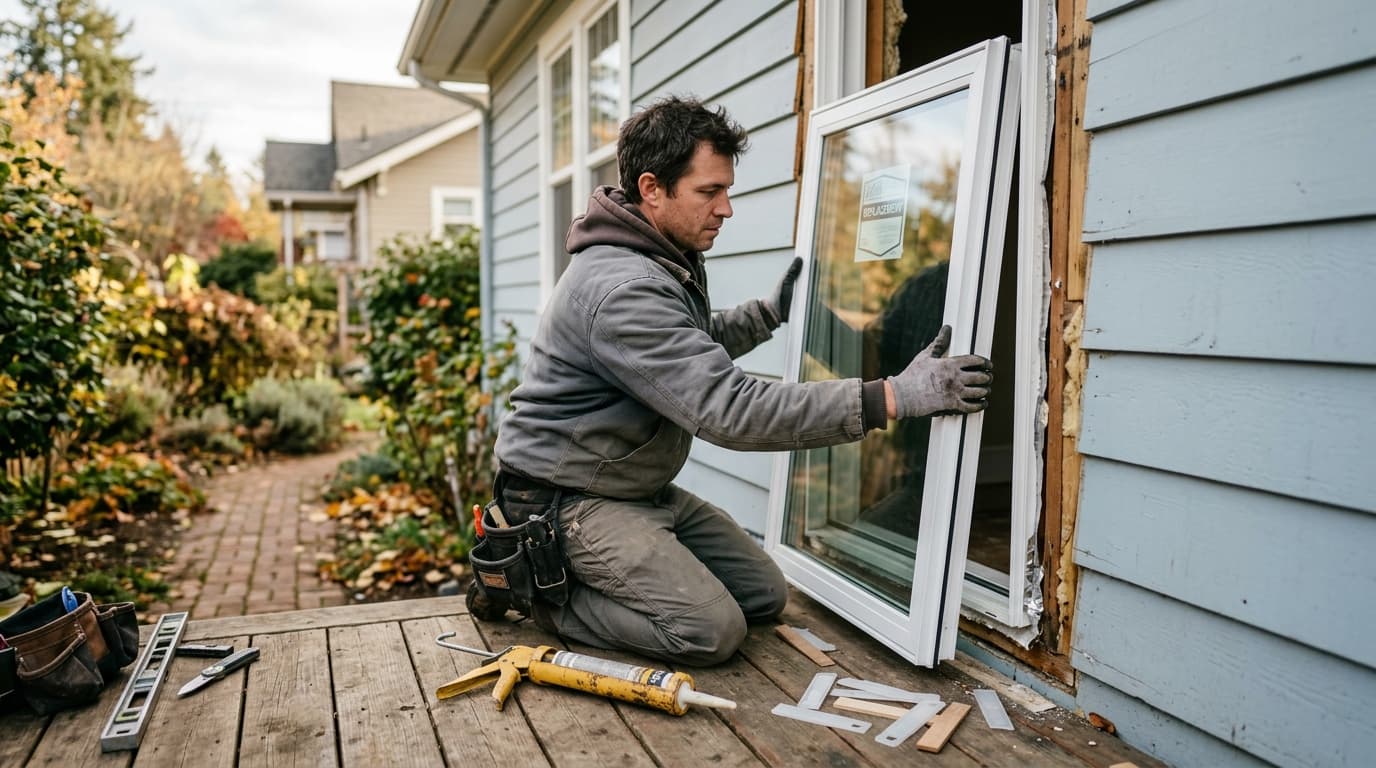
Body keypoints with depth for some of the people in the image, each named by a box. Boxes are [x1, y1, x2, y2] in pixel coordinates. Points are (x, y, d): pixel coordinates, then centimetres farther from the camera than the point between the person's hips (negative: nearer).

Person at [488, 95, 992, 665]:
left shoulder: (669, 262, 5)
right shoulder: (622, 290, -29)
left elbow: (695, 349, 25)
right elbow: (731, 411, -36)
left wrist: (771, 312, 12)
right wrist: (894, 398, -37)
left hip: (646, 489, 10)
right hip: (571, 499, -9)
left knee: (764, 596, 6)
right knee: (711, 630, -18)